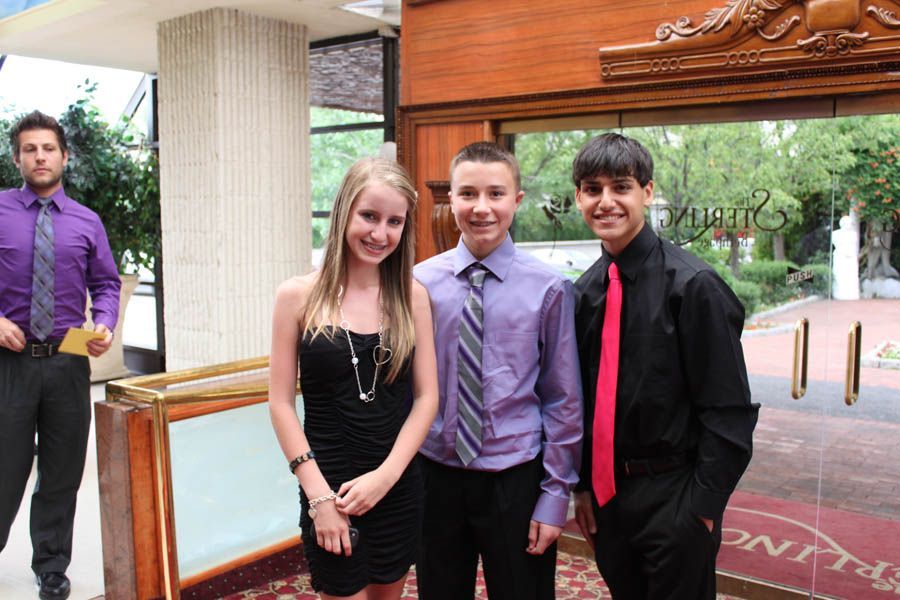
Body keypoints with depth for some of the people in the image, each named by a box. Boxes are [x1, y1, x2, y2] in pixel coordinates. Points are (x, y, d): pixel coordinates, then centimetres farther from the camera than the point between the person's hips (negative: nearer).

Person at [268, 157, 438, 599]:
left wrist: (385, 474, -12)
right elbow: (281, 403, -5)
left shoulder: (412, 296, -2)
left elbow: (426, 396, -2)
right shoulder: (298, 296, -6)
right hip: (328, 488, -2)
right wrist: (318, 493, -10)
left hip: (399, 488, 2)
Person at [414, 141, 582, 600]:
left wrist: (556, 493, -4)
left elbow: (563, 400, -5)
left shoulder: (548, 289, -9)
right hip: (435, 475, 2)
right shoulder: (419, 282, -4)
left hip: (515, 480, -2)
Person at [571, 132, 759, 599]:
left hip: (674, 497, -5)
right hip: (606, 493, 5)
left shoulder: (692, 285, -15)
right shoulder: (585, 292, 2)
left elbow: (729, 409, -14)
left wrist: (703, 505, -14)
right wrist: (584, 485, 8)